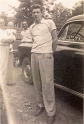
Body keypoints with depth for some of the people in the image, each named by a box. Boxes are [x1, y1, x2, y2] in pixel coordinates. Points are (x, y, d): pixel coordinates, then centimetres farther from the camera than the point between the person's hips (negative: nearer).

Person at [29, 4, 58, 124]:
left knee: (47, 84, -8)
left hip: (46, 55, -5)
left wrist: (51, 52, 6)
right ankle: (41, 104, 25)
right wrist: (36, 51, 13)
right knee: (37, 82, 8)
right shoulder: (31, 28, 17)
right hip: (34, 55, 5)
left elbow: (55, 39, 3)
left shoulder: (49, 22, 2)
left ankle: (51, 112, 1)